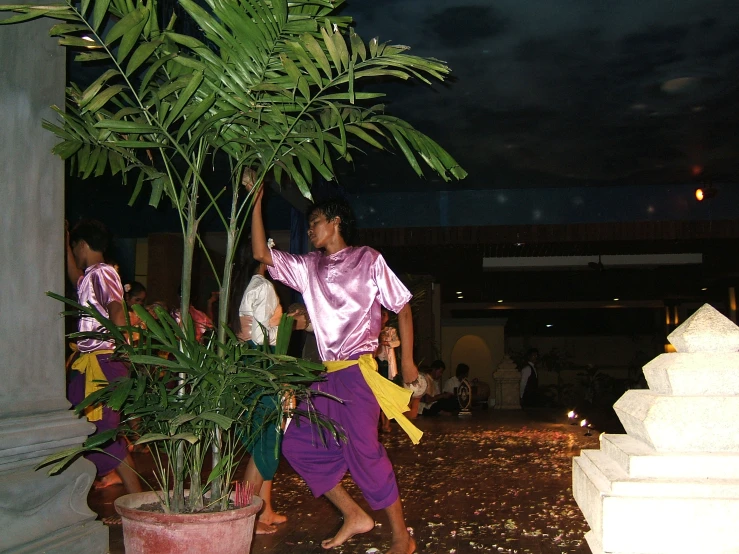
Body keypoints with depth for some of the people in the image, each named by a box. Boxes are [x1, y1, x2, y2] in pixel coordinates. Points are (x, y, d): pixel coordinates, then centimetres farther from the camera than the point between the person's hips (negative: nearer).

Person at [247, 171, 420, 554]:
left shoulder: (367, 260, 0)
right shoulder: (308, 267, 14)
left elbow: (402, 307, 2)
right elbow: (262, 254, 8)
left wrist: (407, 360, -3)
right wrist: (256, 203, 5)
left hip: (358, 371, -7)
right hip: (327, 375, 7)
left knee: (363, 449, -12)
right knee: (298, 444, 4)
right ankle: (354, 516, 13)